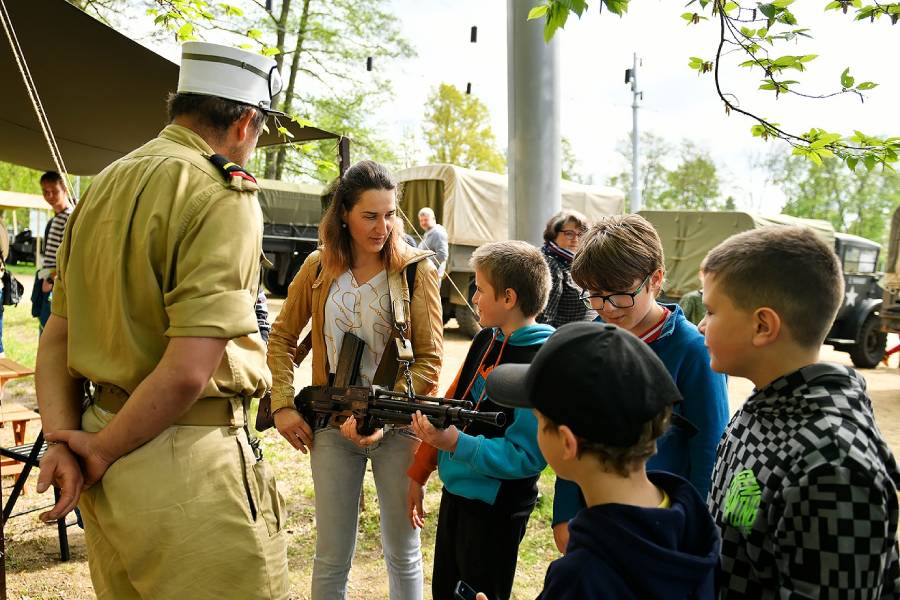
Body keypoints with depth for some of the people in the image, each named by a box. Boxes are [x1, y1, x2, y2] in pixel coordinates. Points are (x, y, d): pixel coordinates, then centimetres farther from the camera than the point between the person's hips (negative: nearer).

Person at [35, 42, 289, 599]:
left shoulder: (104, 185, 10)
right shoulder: (224, 196, -16)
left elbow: (57, 333, 10)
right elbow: (188, 371, -23)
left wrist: (63, 439, 2)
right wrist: (103, 450, -9)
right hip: (184, 467, -8)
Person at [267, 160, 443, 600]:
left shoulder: (416, 270, -6)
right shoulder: (318, 267, 2)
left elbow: (430, 358, -9)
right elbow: (282, 337, 11)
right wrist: (282, 406, 0)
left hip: (396, 428, -2)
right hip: (332, 426, 2)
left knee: (402, 552, 13)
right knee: (331, 557, 12)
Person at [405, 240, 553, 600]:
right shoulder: (486, 339, 2)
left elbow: (526, 456, -24)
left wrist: (456, 443, -32)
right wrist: (419, 474, 12)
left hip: (496, 509, -8)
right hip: (455, 492, 8)